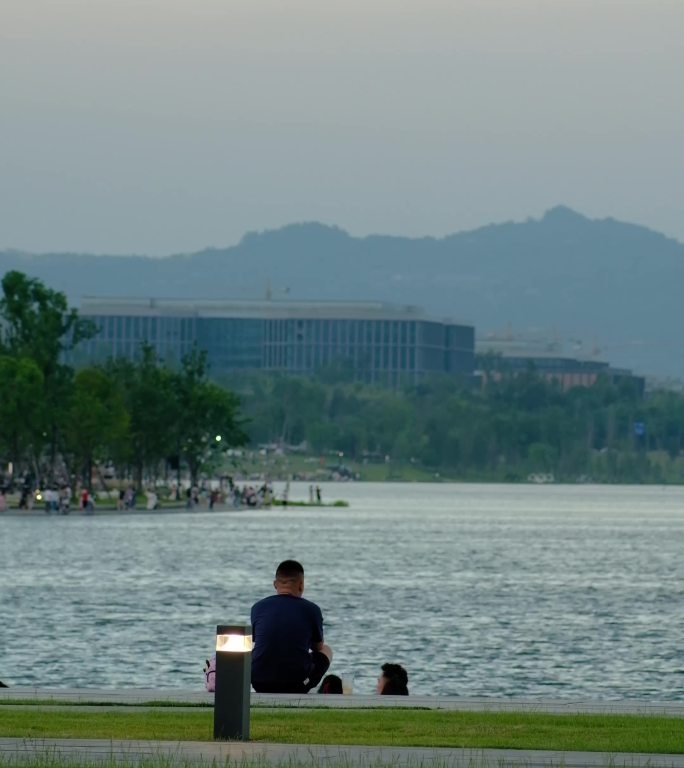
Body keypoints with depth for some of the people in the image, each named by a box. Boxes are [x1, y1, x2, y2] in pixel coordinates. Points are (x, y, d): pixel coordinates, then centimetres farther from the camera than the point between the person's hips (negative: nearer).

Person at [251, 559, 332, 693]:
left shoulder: (258, 607, 3)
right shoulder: (311, 610, -3)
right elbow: (318, 647, 16)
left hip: (260, 684, 3)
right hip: (297, 685, -3)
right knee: (327, 650, 27)